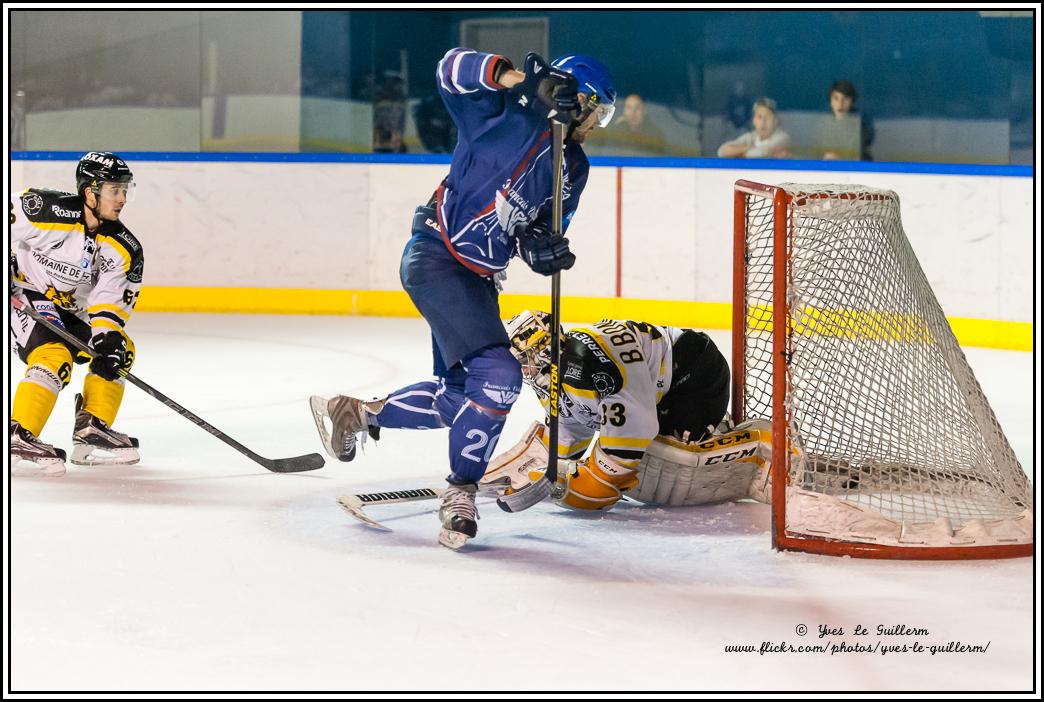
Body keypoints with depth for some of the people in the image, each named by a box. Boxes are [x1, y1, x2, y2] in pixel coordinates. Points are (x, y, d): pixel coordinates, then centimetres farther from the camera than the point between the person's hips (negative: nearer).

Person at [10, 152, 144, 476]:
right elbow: (11, 220, -14)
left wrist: (108, 338, -25)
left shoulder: (124, 248, -7)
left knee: (119, 351, 4)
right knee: (55, 356, -28)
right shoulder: (49, 210, -24)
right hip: (21, 295, -8)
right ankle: (18, 437, -30)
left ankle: (91, 430, 6)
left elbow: (111, 300, -10)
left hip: (67, 309, 8)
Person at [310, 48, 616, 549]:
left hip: (478, 279, 9)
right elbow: (454, 68, -19)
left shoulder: (574, 168, 15)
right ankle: (461, 493, -5)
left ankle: (352, 413, 32)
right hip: (436, 258, -9)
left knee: (462, 396, 14)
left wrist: (545, 249, -10)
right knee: (497, 376, -19)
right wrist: (521, 78, -31)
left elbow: (540, 235, 13)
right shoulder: (512, 112, -7)